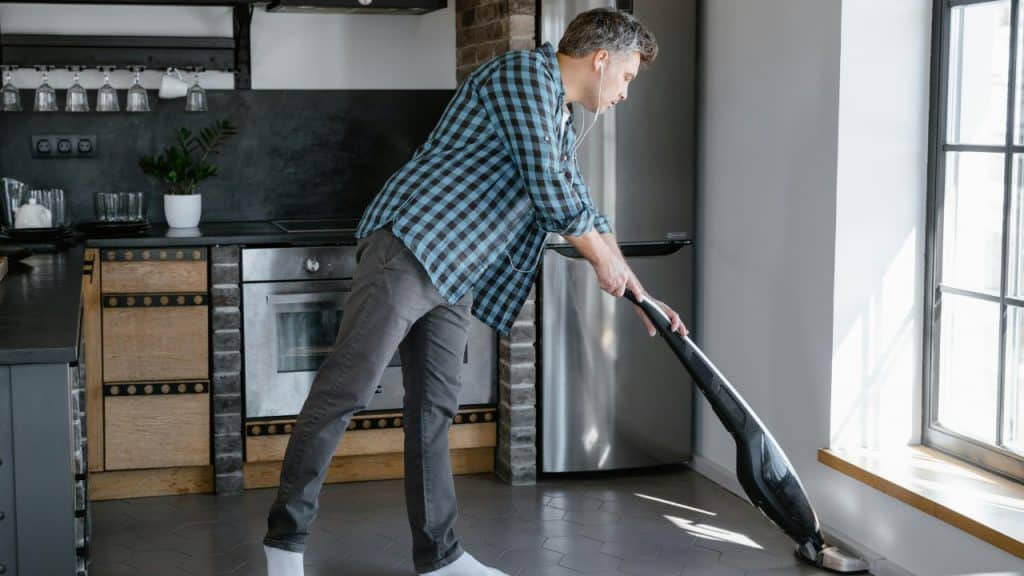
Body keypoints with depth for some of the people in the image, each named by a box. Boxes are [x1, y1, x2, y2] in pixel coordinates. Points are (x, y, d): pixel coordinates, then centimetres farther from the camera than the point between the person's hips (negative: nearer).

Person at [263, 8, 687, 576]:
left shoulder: (561, 124, 22)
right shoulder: (525, 71, -7)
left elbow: (582, 211, 31)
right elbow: (548, 188, -14)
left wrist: (640, 295, 31)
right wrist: (603, 256, 2)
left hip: (453, 275, 10)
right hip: (408, 246, -10)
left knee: (435, 410, 9)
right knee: (345, 390, -10)